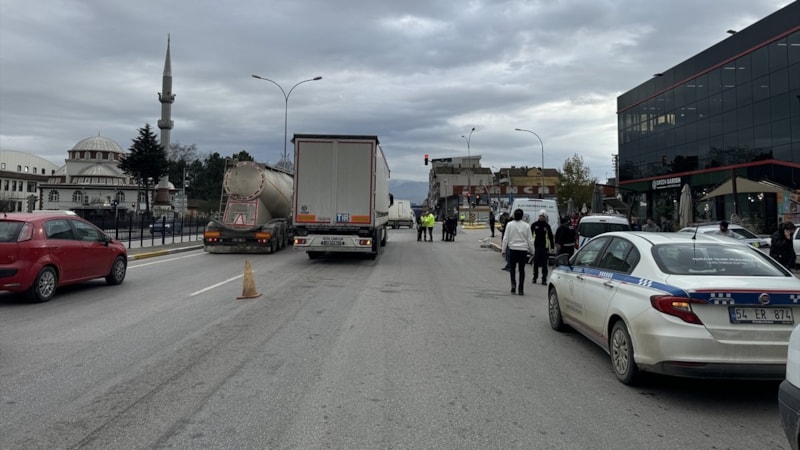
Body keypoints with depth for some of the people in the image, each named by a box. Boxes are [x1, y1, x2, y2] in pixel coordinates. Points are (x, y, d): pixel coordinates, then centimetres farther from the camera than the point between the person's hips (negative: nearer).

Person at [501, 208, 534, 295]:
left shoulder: (510, 224, -4)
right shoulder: (526, 226, -1)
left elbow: (505, 238, -3)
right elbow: (530, 240, 3)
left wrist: (503, 250, 2)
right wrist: (531, 251, 14)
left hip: (512, 249, -1)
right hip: (523, 249, 1)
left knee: (512, 268, 14)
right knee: (522, 269, 7)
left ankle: (513, 283, -5)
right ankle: (520, 289, 7)